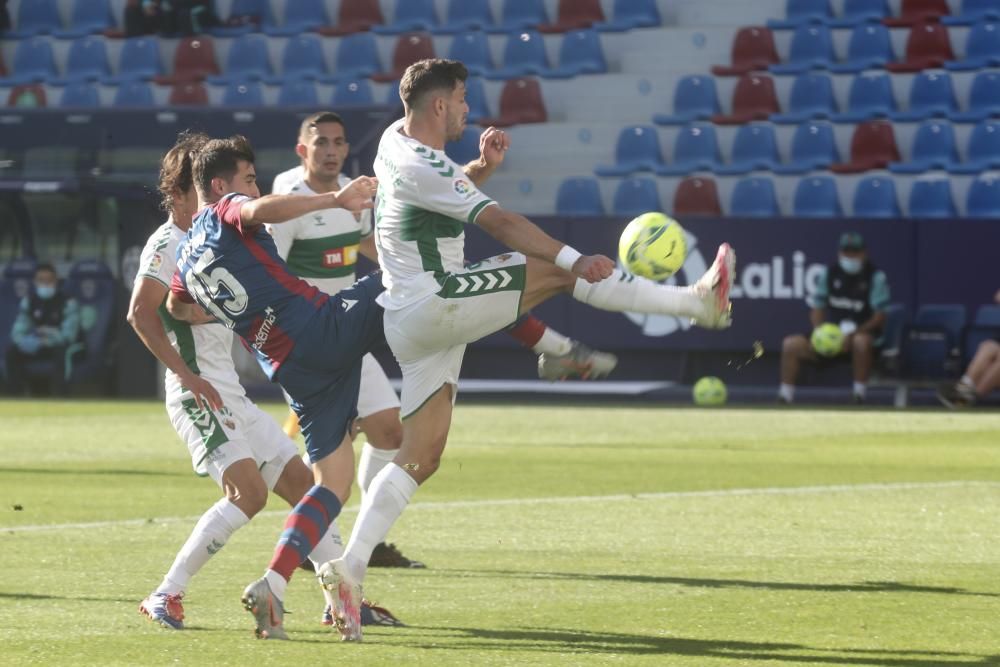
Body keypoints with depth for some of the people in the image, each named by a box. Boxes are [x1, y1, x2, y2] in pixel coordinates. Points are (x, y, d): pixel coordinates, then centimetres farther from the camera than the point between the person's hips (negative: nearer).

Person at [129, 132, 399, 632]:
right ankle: (166, 596, -19)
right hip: (198, 396, -10)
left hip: (232, 396, 10)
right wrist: (186, 374, -25)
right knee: (249, 490, -23)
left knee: (303, 484, 8)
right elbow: (140, 312, -22)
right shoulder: (168, 244, -9)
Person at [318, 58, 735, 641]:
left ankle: (349, 569, -2)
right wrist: (576, 259, -25)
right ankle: (698, 301, -10)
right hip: (433, 305, -10)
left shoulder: (397, 140, 13)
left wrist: (483, 166, 12)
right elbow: (498, 221, -22)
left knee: (421, 457, 5)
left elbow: (453, 191, 32)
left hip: (410, 325, 10)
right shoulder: (422, 166, -16)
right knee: (557, 271, -10)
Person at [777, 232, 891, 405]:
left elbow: (880, 318, -10)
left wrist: (853, 334, -22)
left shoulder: (876, 277, -4)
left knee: (861, 341, -40)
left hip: (862, 333, -4)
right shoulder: (830, 273, 8)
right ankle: (784, 398, -11)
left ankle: (859, 396, -32)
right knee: (791, 344, -14)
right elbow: (816, 309, 11)